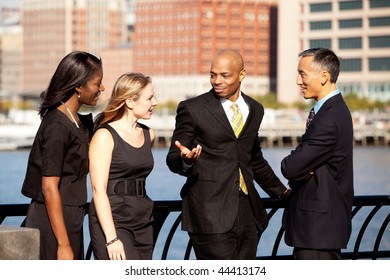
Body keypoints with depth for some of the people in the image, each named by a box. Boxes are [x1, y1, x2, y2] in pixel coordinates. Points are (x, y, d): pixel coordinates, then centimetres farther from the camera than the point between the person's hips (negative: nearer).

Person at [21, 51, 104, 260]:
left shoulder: (80, 121, 12)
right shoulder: (57, 126, -16)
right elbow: (49, 188, -19)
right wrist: (63, 244, -20)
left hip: (70, 217, 9)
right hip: (53, 220, -9)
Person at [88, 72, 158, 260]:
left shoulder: (148, 135, 13)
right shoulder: (105, 136, -8)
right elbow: (99, 190, -14)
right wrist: (111, 238, -19)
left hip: (143, 222, 7)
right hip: (112, 223, -7)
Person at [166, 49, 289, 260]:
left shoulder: (254, 110, 15)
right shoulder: (192, 109, -1)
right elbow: (173, 160, 0)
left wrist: (282, 192, 28)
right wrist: (185, 160, -23)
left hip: (246, 211, 5)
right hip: (210, 213, -5)